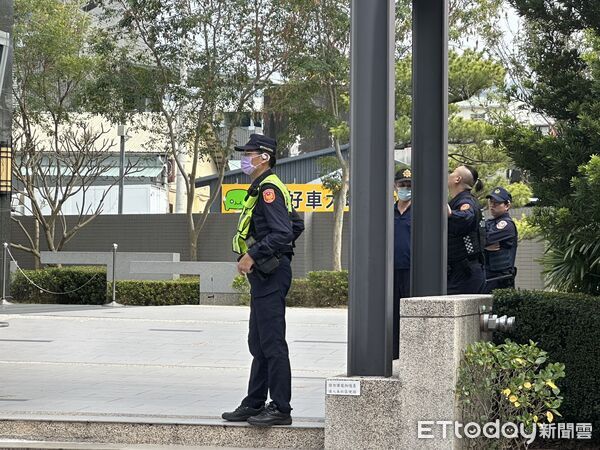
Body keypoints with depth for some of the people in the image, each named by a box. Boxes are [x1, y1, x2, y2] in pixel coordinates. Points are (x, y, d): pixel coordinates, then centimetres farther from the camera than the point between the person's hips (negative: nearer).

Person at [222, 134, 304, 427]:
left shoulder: (268, 188, -14)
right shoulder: (263, 188, 19)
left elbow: (283, 233, -24)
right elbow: (297, 225, 25)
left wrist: (252, 255, -21)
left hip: (270, 276, -11)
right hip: (264, 276, 11)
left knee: (272, 344, -8)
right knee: (258, 344, 14)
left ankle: (280, 408, -5)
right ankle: (254, 405, 21)